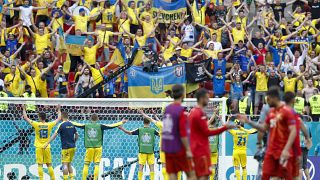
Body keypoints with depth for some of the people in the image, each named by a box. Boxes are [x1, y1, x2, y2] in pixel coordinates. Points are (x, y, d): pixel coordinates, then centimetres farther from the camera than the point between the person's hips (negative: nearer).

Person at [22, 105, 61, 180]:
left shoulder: (36, 124, -8)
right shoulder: (49, 125, -4)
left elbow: (25, 118, 0)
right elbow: (59, 118, 11)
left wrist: (24, 109, 12)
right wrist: (59, 109, 24)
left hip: (39, 147, -2)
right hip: (47, 147, 2)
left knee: (40, 165, -2)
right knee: (49, 165, 9)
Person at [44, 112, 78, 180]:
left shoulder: (62, 125, -10)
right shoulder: (72, 125, 8)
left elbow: (55, 135, -14)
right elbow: (77, 135, 15)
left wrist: (48, 143, -15)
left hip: (66, 147, -6)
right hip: (72, 147, 6)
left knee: (65, 164, -5)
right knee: (69, 164, 16)